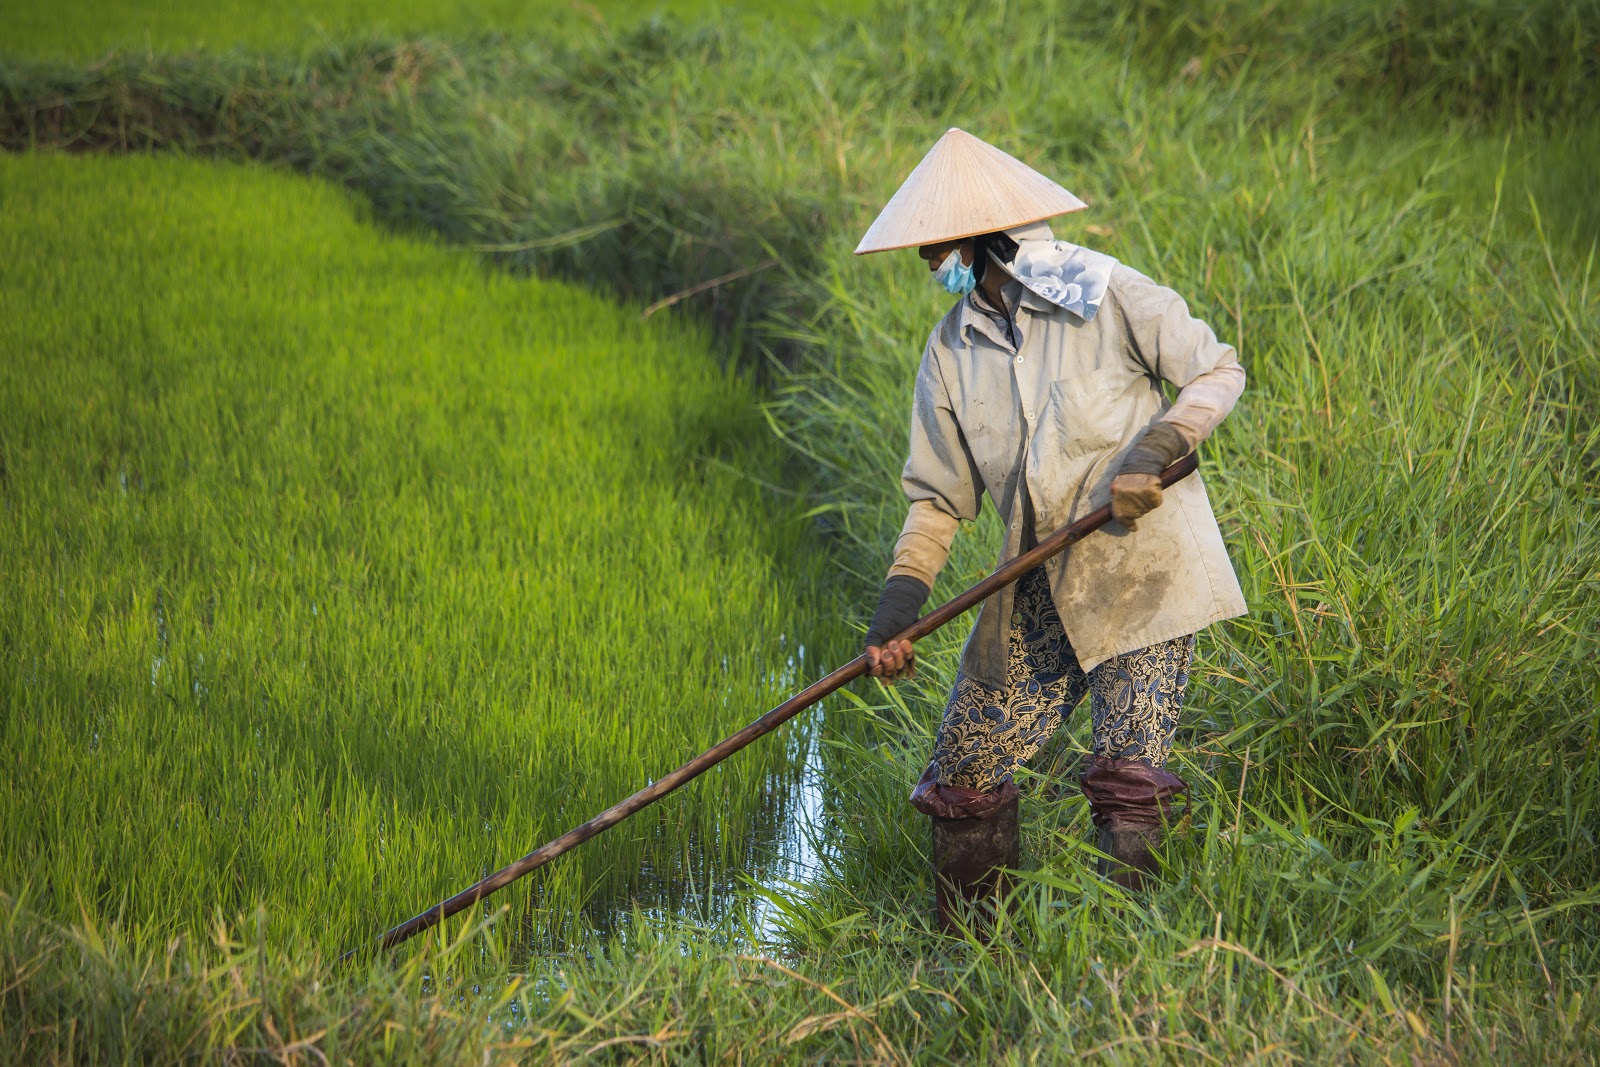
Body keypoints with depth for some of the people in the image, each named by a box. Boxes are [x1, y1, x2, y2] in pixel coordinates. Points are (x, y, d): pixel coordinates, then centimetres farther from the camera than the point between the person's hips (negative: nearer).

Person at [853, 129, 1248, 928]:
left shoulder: (1105, 294, -10)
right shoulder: (951, 351, 5)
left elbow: (1218, 371, -2)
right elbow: (939, 493, 8)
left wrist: (1157, 448, -18)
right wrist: (900, 600, -4)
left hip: (1140, 570, -5)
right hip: (1038, 591, 5)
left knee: (1128, 780, -11)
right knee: (963, 774, 3)